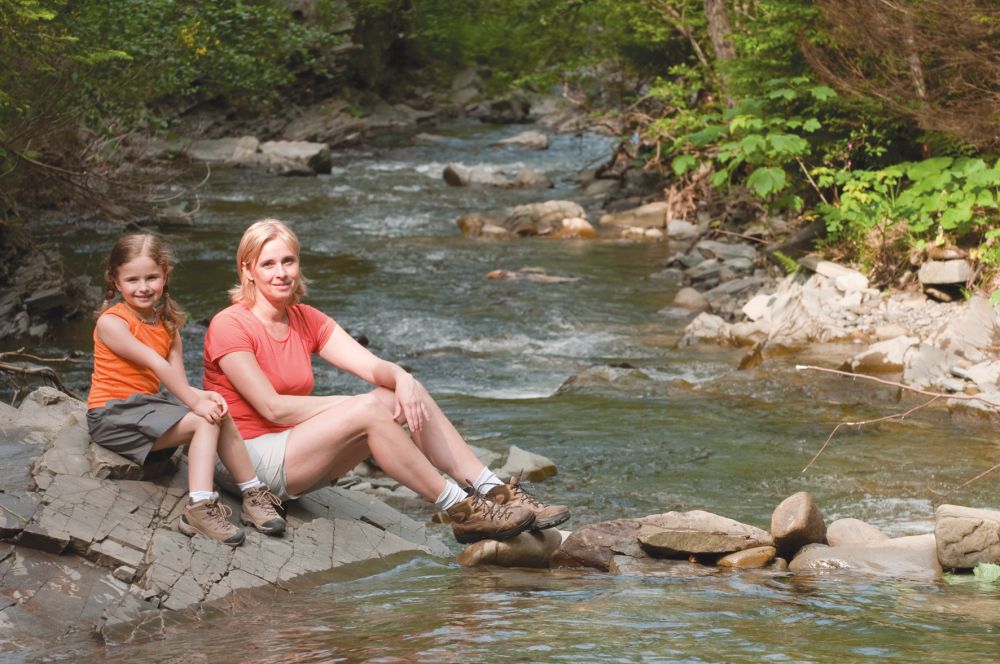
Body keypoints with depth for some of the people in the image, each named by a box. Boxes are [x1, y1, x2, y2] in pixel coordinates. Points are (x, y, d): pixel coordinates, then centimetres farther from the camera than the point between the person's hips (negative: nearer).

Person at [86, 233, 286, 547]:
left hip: (147, 405, 7)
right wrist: (194, 402, -26)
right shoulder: (111, 322, -14)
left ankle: (253, 494, -3)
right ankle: (199, 508, -29)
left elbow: (178, 382, -2)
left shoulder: (167, 323, 8)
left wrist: (202, 396, -23)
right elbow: (156, 365, -22)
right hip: (112, 414, -7)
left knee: (219, 415, -9)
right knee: (204, 422, -21)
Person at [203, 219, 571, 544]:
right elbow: (272, 408, -18)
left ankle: (493, 491, -16)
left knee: (407, 396, -10)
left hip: (301, 454, 7)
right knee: (370, 407, -27)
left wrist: (400, 380, -26)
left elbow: (372, 366, -2)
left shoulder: (307, 321, 10)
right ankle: (461, 511, -24)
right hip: (251, 459, -7)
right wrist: (355, 404, -14)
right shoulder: (230, 326, -12)